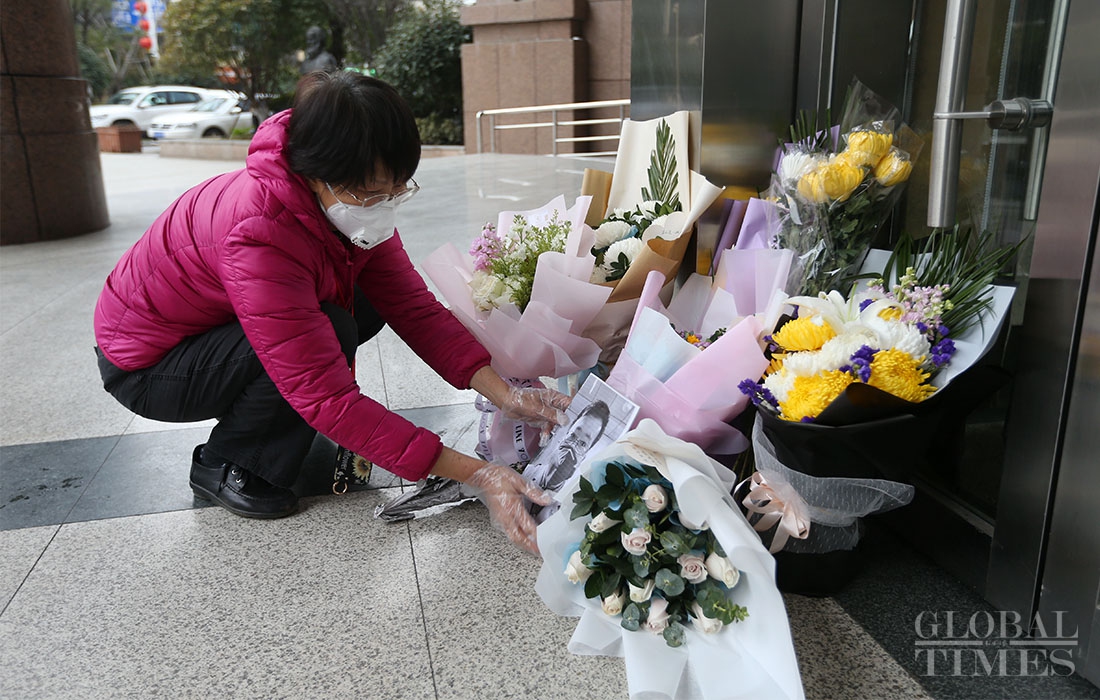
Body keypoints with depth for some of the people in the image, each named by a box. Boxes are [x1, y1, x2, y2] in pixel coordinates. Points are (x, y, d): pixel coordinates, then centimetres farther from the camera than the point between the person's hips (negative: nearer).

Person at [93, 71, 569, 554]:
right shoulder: (260, 234, -38)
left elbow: (414, 306, -15)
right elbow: (328, 398, -39)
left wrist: (504, 394, -28)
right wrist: (475, 475, -41)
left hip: (218, 324, 7)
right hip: (143, 363, -7)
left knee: (366, 308, -9)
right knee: (332, 330, -28)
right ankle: (223, 466, -6)